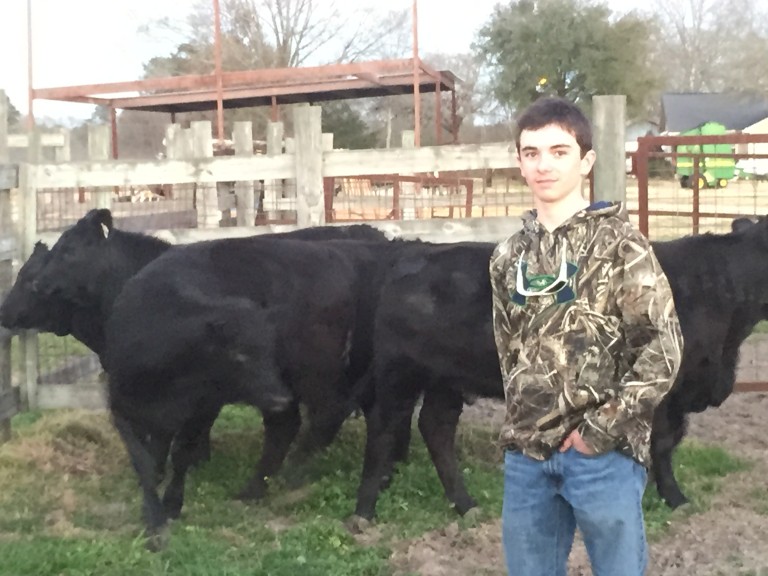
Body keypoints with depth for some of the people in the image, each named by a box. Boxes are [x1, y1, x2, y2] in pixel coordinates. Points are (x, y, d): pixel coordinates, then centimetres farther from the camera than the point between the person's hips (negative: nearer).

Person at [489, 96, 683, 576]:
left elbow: (664, 347, -11)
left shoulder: (618, 242, -5)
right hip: (526, 453, 5)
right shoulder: (509, 257, 10)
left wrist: (600, 430, -13)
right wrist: (521, 421, 6)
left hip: (603, 452, -5)